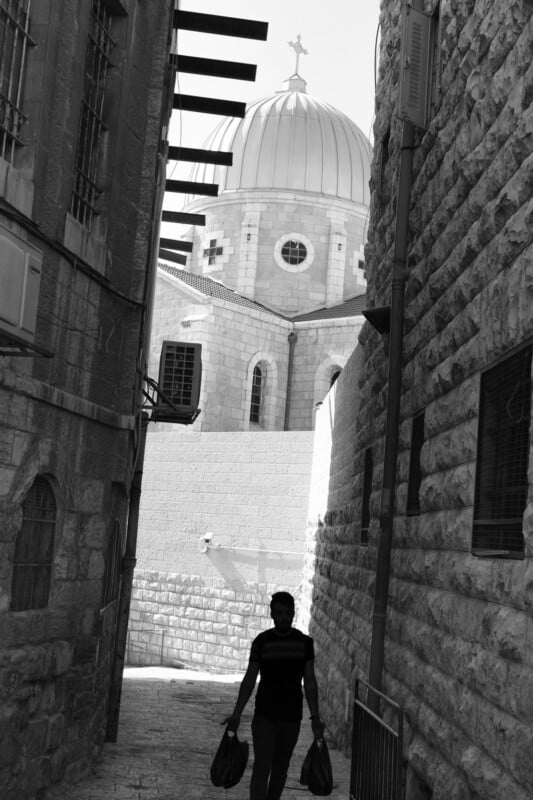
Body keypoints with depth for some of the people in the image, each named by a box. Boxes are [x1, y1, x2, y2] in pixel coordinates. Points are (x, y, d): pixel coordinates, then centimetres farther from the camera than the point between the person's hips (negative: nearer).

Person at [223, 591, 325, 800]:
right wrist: (236, 714, -6)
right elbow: (249, 679, -1)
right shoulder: (261, 642, -3)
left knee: (280, 769, 12)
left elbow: (309, 681, 1)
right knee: (261, 769, -7)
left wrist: (315, 717, -6)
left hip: (291, 717, 2)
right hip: (264, 716, -2)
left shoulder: (304, 642, 1)